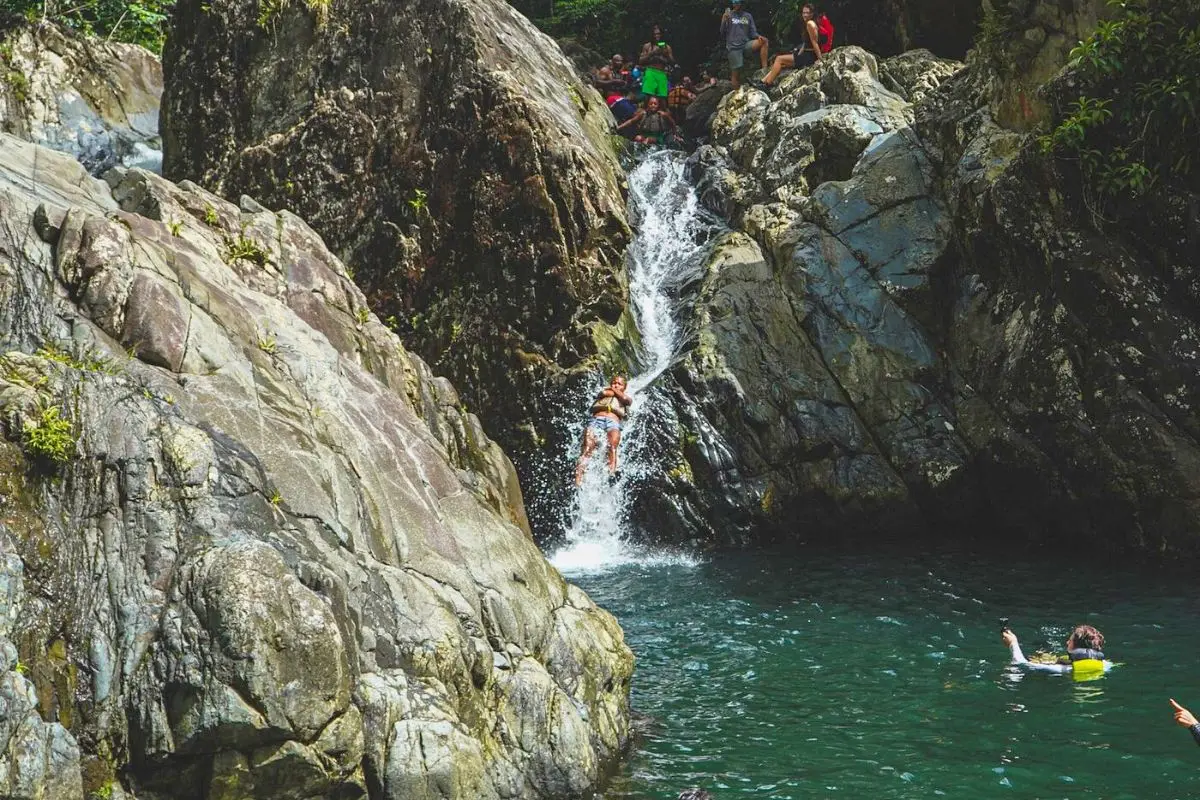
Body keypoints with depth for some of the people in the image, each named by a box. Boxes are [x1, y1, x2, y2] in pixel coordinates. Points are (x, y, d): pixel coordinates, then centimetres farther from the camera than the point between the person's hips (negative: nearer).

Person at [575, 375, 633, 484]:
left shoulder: (627, 399, 34)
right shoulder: (602, 394, 36)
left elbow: (625, 399, 11)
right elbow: (604, 392, 13)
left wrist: (615, 391, 26)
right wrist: (612, 390, 31)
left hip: (613, 422, 0)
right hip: (596, 419, 0)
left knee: (612, 446, -34)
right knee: (588, 447, -28)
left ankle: (611, 475, -56)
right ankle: (578, 479, -47)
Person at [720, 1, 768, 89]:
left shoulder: (748, 16, 12)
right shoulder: (728, 15, 5)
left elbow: (753, 32, 9)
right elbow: (723, 34, 1)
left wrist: (758, 36, -13)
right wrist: (724, 21, -15)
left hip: (746, 45, 2)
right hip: (733, 47, -2)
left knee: (764, 41, -21)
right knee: (736, 74, -6)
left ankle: (765, 69, -24)